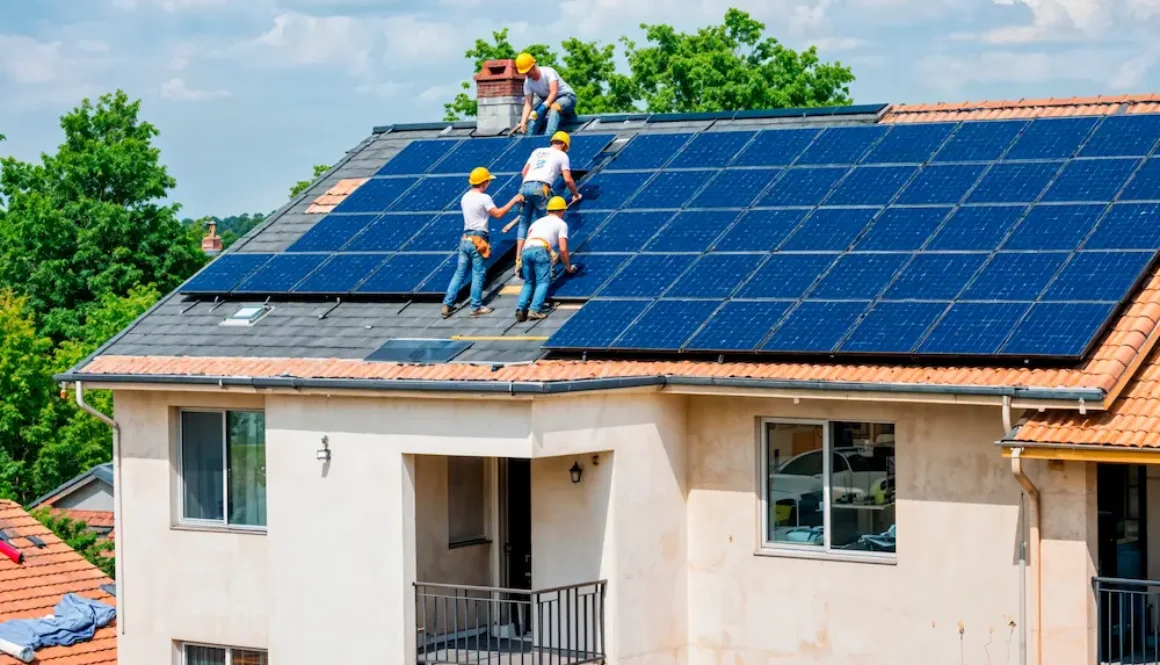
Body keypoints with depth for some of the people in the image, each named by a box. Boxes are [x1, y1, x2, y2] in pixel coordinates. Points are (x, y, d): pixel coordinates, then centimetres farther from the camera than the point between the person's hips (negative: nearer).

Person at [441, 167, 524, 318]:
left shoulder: (465, 197, 12)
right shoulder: (484, 198, -12)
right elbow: (498, 214, -10)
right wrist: (513, 201, -2)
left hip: (465, 239, 7)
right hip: (477, 240, -7)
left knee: (460, 273, 9)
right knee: (478, 274, 1)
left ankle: (447, 304, 4)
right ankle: (476, 307, 6)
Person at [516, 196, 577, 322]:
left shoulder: (538, 221, 34)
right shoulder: (561, 223, 18)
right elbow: (563, 249, 10)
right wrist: (568, 267, 23)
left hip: (526, 250, 5)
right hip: (541, 250, -5)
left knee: (529, 282, 15)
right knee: (543, 282, -3)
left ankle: (520, 309, -3)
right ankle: (535, 310, -20)